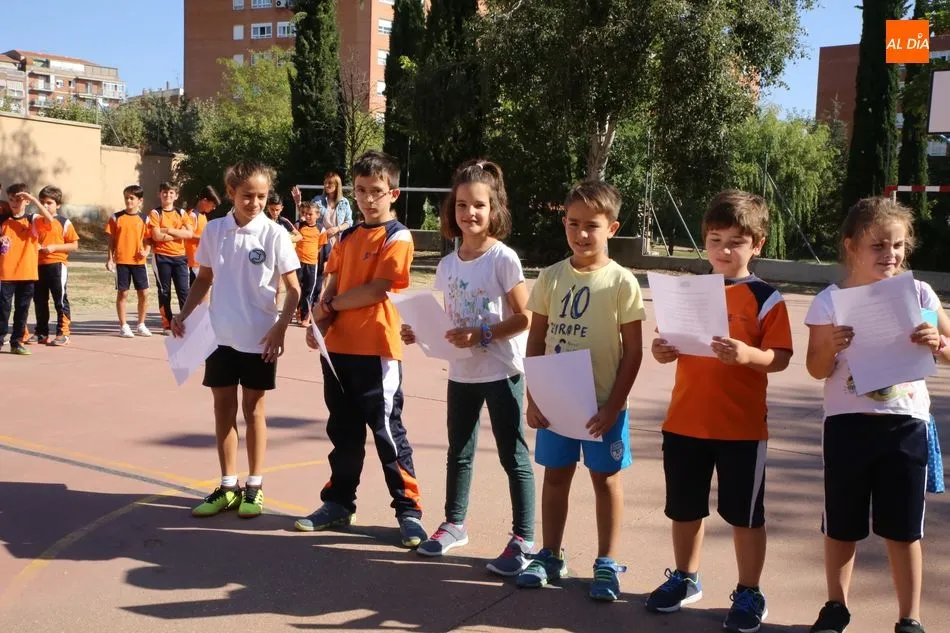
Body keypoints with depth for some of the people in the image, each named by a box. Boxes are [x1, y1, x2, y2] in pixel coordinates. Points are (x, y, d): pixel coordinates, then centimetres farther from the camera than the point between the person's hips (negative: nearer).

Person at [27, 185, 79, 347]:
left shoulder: (64, 222, -3)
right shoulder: (36, 221, 10)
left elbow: (74, 245, -5)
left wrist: (54, 247, -15)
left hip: (56, 265, -5)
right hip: (38, 265, 5)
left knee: (60, 300, -1)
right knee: (39, 300, 11)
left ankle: (63, 333, 4)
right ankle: (41, 333, 21)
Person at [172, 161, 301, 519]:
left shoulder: (274, 234, -9)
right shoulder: (214, 230, 1)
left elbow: (293, 289, -7)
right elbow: (204, 279, 13)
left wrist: (280, 328, -17)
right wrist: (184, 314, 3)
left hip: (259, 339, -3)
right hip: (220, 336, 3)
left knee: (253, 410, 8)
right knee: (223, 409, 9)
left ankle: (254, 487, 19)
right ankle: (228, 486, 21)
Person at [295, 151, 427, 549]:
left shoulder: (397, 237, -8)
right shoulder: (348, 237, 14)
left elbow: (376, 291, -16)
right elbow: (332, 285, 11)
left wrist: (330, 304, -6)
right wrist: (320, 321, -7)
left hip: (377, 350, -6)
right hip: (339, 347, 7)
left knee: (387, 432, 0)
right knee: (343, 432, 16)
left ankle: (408, 509, 10)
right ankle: (338, 503, 28)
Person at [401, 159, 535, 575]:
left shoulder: (503, 259, -12)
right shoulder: (448, 265, 5)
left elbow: (524, 318, -14)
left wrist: (482, 333, -23)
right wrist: (422, 333, -3)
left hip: (501, 373, -6)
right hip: (461, 373, 6)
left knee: (513, 457, 2)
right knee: (459, 453, 18)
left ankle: (523, 540, 12)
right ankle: (454, 524, 35)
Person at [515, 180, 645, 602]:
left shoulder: (621, 282, -9)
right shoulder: (551, 277, 0)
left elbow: (633, 351, -8)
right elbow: (536, 340, 4)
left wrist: (613, 405, -13)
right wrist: (533, 397, -2)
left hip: (602, 403, -3)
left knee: (605, 478, 9)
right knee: (555, 475, 13)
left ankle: (606, 563, 23)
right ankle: (550, 556, 28)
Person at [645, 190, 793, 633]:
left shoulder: (766, 298, -6)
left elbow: (780, 358, -11)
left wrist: (748, 355, -30)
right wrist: (662, 351, -10)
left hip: (743, 428, -4)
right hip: (684, 422, 4)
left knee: (745, 515, 8)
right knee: (684, 509, 16)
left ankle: (748, 594, 24)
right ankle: (685, 579, 35)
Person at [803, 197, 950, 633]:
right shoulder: (830, 301, -4)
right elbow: (817, 370, -1)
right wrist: (831, 346, -21)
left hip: (905, 423, 0)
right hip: (847, 423, 0)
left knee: (904, 528, 8)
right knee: (841, 525, 12)